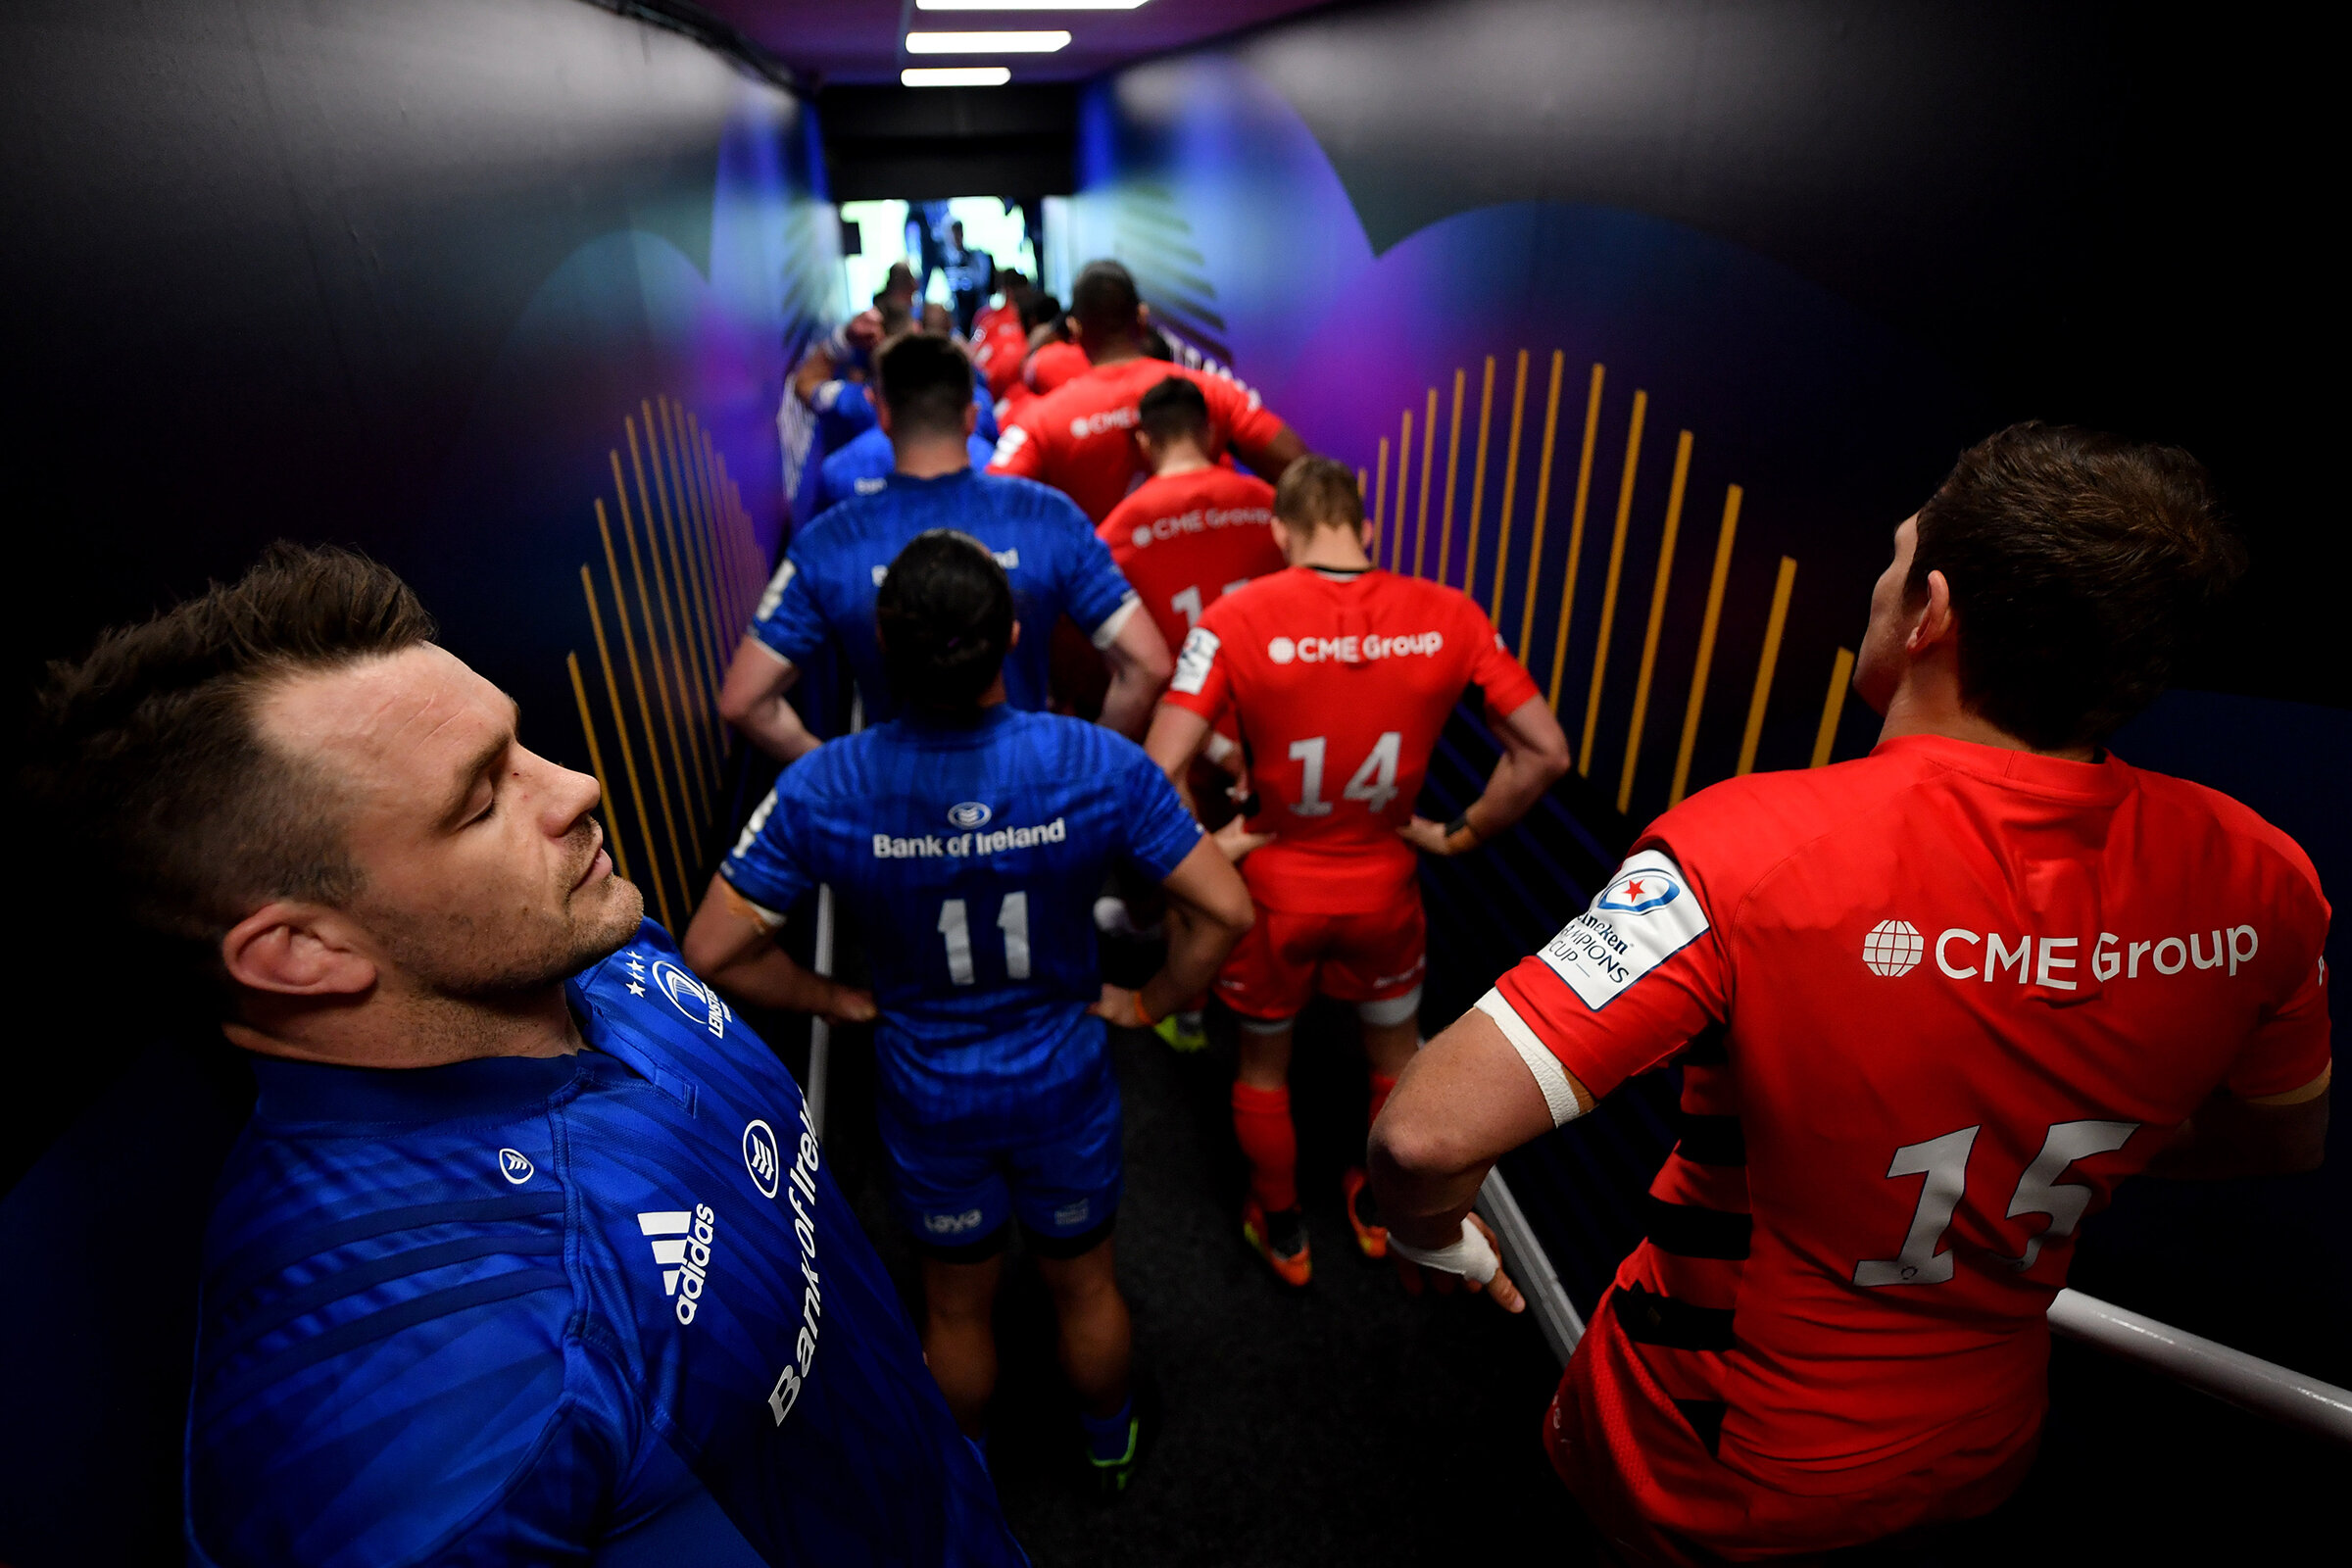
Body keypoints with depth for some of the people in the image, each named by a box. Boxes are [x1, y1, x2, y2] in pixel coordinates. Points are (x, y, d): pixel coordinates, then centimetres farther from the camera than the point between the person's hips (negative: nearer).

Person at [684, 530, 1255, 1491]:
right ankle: (1110, 1447, 55)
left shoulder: (823, 789, -23)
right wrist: (1153, 1002, -4)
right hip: (1064, 1083, 0)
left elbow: (712, 950, -16)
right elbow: (1225, 910, -21)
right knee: (1084, 1285, 27)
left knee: (957, 1304, 27)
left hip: (929, 1096, 0)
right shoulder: (1097, 765, -25)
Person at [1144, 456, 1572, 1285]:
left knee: (1264, 1065, 24)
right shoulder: (1446, 616, -12)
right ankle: (1382, 1209, 51)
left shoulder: (1238, 619, -19)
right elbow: (1545, 752, -8)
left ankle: (1281, 1232, 45)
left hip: (1273, 887, -1)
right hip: (1383, 886, 2)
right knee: (1395, 1054, 29)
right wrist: (1459, 834, 2)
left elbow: (1159, 771, -25)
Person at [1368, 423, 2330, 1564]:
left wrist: (1433, 1231, -16)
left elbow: (1429, 1135, -39)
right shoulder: (2255, 881, -18)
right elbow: (2285, 1138, 4)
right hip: (1982, 1454, 5)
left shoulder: (1757, 849, -37)